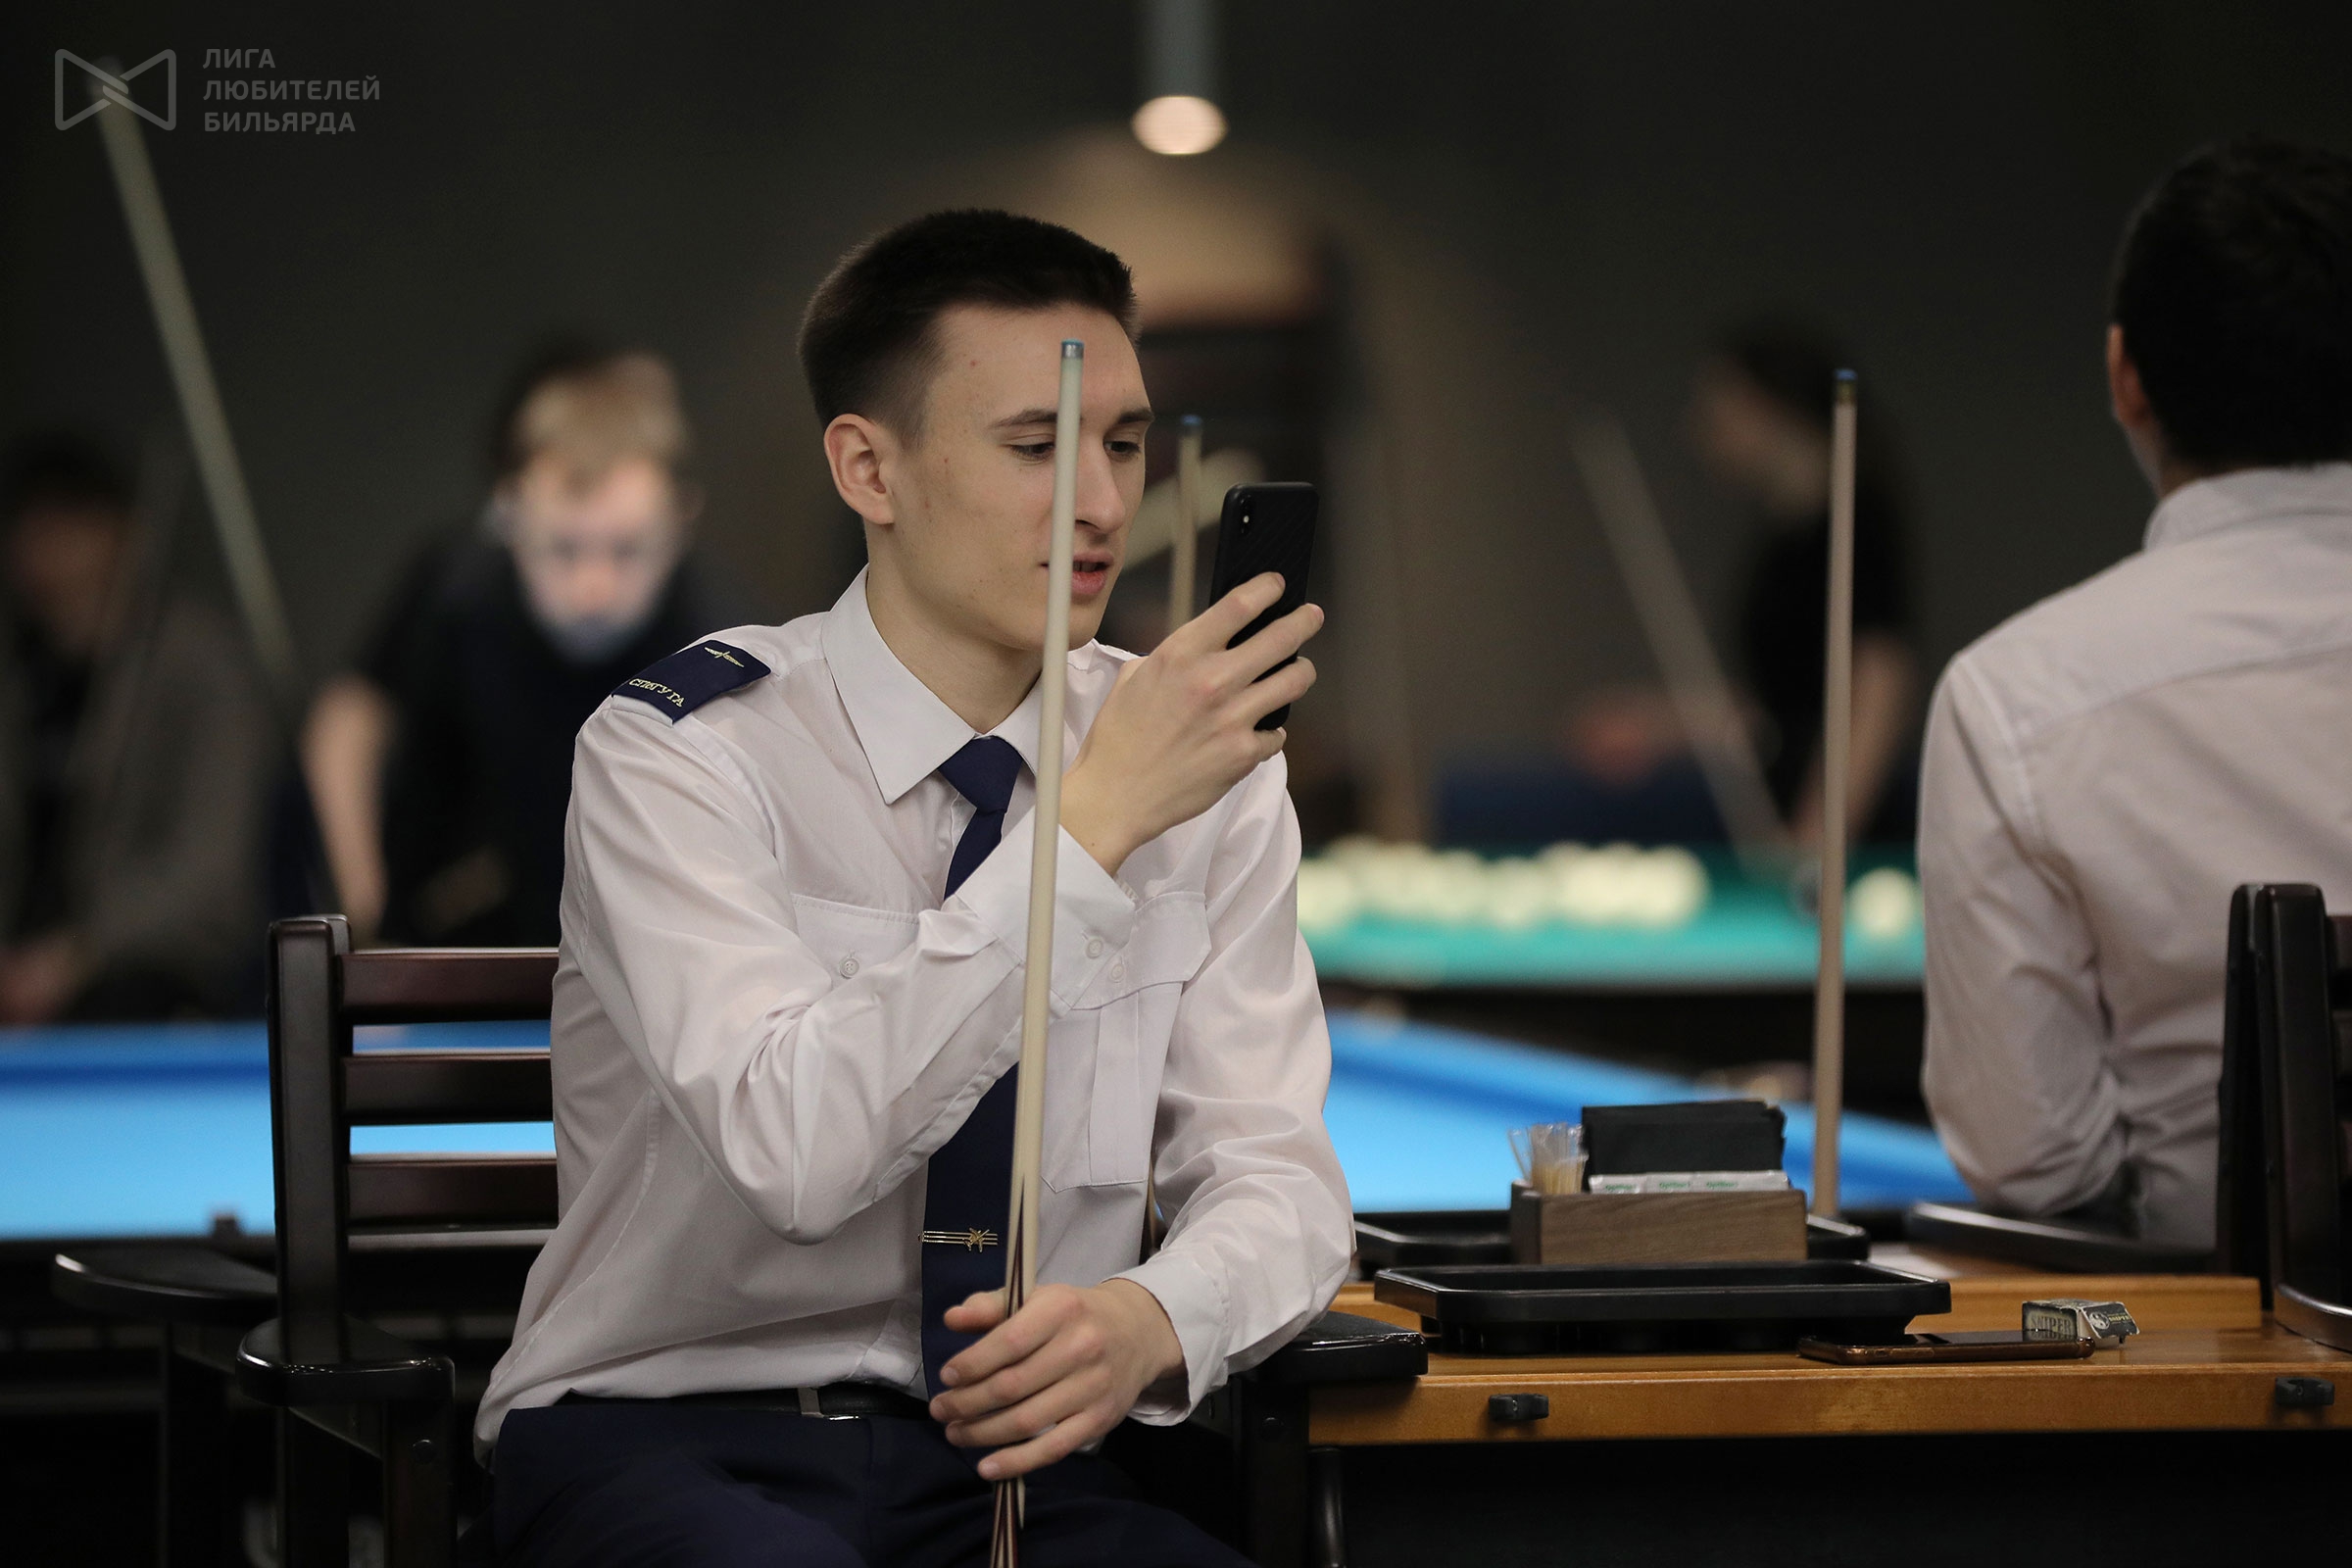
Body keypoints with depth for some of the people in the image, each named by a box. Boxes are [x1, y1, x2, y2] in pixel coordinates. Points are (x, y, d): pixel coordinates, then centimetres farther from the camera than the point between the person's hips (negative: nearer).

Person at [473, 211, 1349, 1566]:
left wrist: (1151, 1320, -23)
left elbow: (1272, 1173, 1)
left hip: (1012, 1451, 4)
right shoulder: (679, 755, -11)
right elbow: (793, 1144, -26)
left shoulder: (1206, 769, 4)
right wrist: (1094, 823, -28)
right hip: (665, 1449, -4)